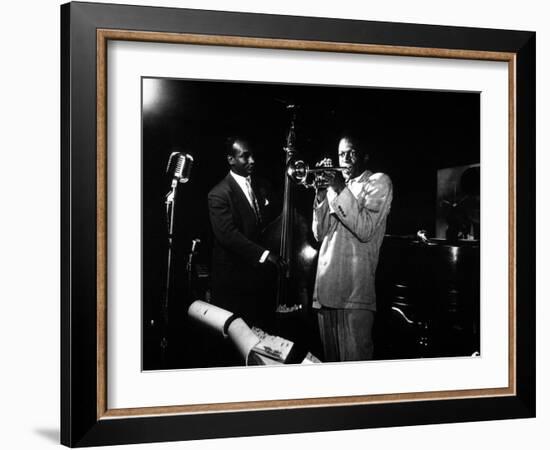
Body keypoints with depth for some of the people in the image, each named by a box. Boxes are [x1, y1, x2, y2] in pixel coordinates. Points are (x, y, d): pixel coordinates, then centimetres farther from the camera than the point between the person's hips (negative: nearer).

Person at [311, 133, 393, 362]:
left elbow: (365, 230, -12)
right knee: (330, 359, 12)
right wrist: (321, 194, 1)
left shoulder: (378, 181, 4)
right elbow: (319, 234, 12)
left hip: (355, 291, -6)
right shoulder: (335, 185, 21)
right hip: (326, 286, 6)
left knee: (355, 360, -7)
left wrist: (341, 190, -14)